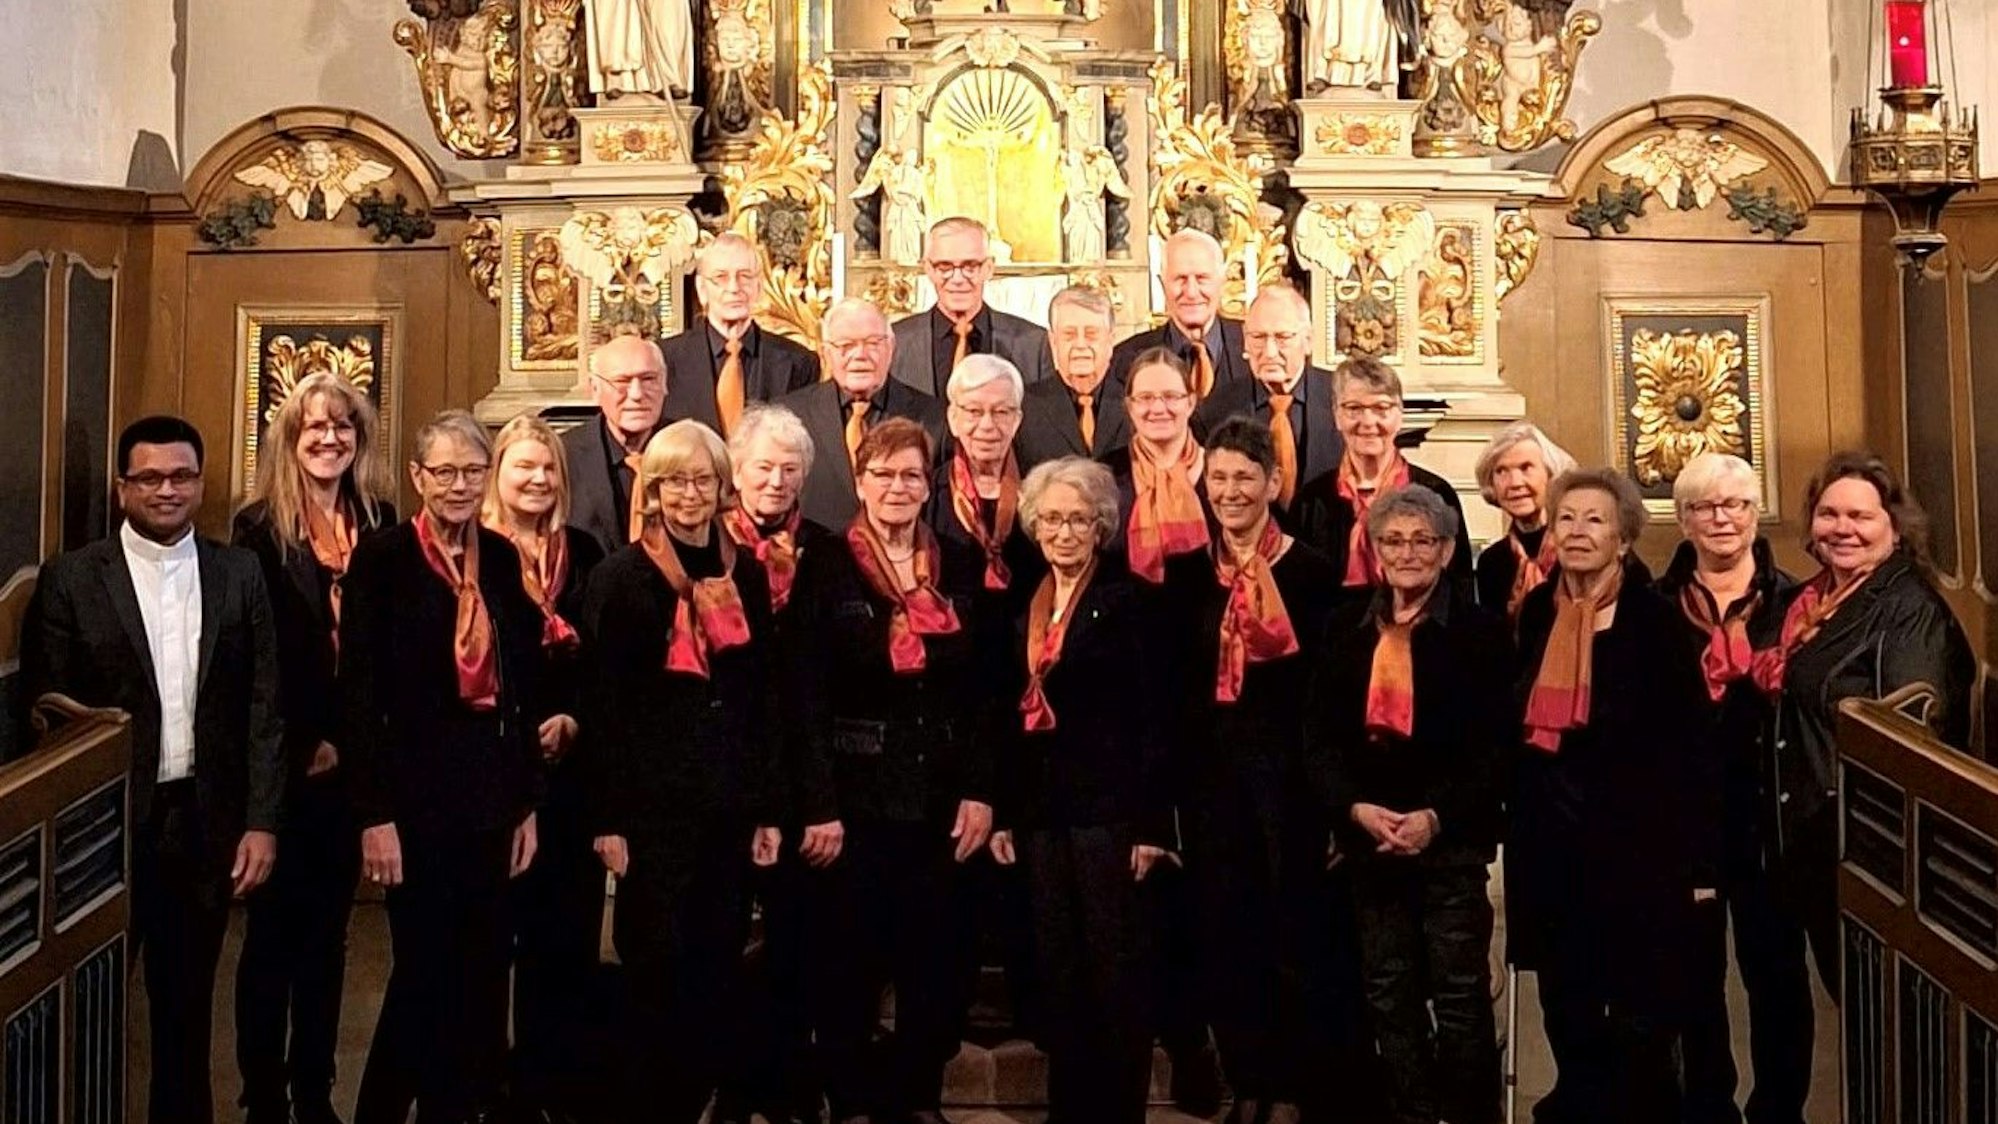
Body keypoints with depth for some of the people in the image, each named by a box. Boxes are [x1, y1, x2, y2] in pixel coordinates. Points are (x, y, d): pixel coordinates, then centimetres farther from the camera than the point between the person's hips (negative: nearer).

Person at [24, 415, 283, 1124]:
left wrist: (262, 820, -2)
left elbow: (265, 706, 2)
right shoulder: (71, 579, -4)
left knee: (188, 1004, 15)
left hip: (205, 820, 2)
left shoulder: (240, 574, 3)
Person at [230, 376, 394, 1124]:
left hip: (353, 760, 3)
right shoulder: (259, 529, -4)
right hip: (284, 762, -3)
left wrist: (348, 740, -3)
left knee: (329, 930, 12)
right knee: (274, 930, 5)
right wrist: (306, 742, -9)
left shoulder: (380, 524, 6)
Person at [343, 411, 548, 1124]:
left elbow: (523, 687, 10)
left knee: (479, 972, 11)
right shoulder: (383, 558, -6)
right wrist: (374, 815, -14)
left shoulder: (501, 558, 8)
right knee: (423, 974, 1)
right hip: (416, 792, -5)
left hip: (491, 795, 5)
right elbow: (359, 694, -10)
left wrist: (528, 802, 8)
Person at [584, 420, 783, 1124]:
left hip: (729, 803, 4)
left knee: (718, 974, 10)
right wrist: (608, 819, -10)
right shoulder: (622, 577, -3)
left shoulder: (746, 575, 9)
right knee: (658, 975, 2)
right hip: (653, 803, -4)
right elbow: (604, 706, -6)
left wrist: (766, 809, 8)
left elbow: (761, 698, 11)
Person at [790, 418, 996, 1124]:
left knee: (935, 960, 11)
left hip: (942, 797, 3)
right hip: (856, 794, -3)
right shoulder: (826, 571, -3)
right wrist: (820, 804, -13)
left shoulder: (961, 570, 7)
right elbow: (808, 698, -7)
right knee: (848, 963, 7)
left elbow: (985, 691, 6)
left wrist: (980, 791, -1)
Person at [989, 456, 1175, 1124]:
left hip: (1109, 804, -6)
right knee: (1056, 969, 12)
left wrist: (1151, 822, -15)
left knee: (1116, 970, 1)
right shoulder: (1026, 608, 12)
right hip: (1040, 807, 6)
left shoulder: (1126, 600, -6)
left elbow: (1153, 718, -10)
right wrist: (1003, 812, 11)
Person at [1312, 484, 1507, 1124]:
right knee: (1388, 994, 10)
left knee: (1461, 995, 1)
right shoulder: (1347, 629, 9)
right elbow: (1323, 736, 6)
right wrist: (1354, 808, -9)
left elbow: (1495, 746, -6)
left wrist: (1436, 817, -16)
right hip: (1368, 837, 4)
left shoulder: (1480, 630, -2)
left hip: (1452, 838, -3)